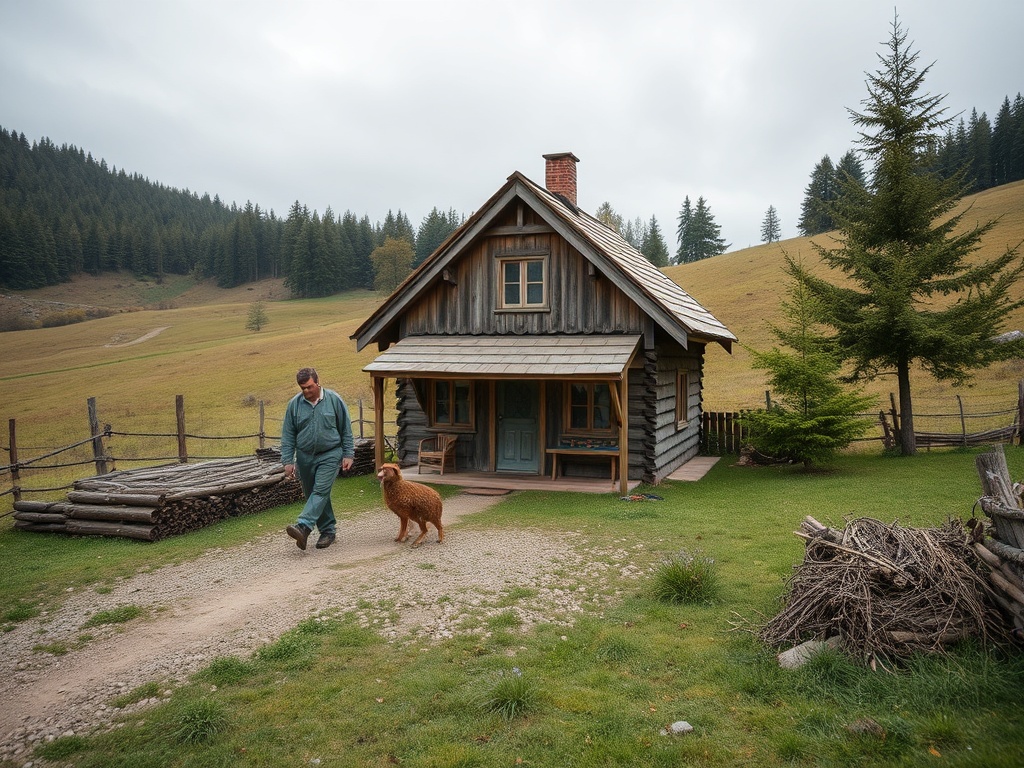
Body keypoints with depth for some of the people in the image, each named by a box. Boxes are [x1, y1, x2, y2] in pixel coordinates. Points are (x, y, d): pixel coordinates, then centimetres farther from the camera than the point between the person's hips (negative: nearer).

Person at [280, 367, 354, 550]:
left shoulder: (334, 400, -5)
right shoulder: (294, 404, -1)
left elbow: (346, 430, 0)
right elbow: (288, 435, 4)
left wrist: (348, 455, -3)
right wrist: (288, 461, -1)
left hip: (330, 455, -3)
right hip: (305, 457, 3)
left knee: (320, 491, -17)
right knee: (313, 495, 8)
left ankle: (303, 527, -26)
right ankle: (328, 531, 18)